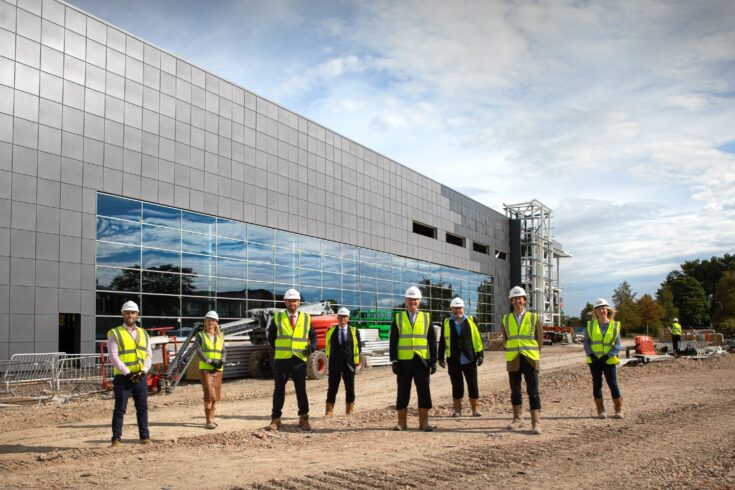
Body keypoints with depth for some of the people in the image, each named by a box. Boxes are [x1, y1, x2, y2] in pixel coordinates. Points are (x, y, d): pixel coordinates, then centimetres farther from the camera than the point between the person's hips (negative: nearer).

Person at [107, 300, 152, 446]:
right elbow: (113, 357, -9)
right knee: (120, 409, -1)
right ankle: (116, 438, 5)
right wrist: (128, 373, -14)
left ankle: (145, 437, 15)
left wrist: (143, 371, -6)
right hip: (122, 377, -4)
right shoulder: (115, 334, -2)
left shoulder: (143, 333, 13)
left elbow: (149, 355, 10)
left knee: (142, 408, 8)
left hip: (141, 378, 4)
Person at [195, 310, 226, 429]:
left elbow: (223, 351, 8)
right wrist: (210, 361, -18)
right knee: (209, 394, -14)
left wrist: (222, 360, -12)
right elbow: (199, 351, -7)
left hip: (218, 369, 4)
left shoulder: (220, 336, 13)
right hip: (205, 368, -4)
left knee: (215, 395, 6)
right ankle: (208, 421, -10)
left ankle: (211, 418, 19)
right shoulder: (200, 335, 3)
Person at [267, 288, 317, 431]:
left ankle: (303, 419, 15)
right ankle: (275, 419, 13)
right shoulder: (277, 318, 5)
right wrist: (279, 348, 6)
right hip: (281, 359, 0)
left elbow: (313, 335, 13)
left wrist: (311, 347, -4)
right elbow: (271, 336, 15)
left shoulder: (306, 318, 6)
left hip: (299, 359, 0)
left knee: (301, 390, 4)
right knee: (279, 389, 6)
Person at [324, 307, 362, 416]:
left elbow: (358, 346, 3)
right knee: (332, 389, 1)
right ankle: (329, 412, 5)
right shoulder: (331, 331, 4)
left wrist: (357, 360, -3)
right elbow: (328, 346, 6)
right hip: (334, 363, 0)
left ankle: (349, 412, 17)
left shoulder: (354, 331, 3)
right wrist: (329, 357, -1)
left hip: (349, 363, 0)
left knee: (350, 389, 8)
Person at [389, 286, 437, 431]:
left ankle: (423, 423, 9)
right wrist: (394, 361, -4)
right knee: (403, 393, 5)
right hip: (404, 361, -1)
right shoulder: (398, 318, 5)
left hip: (422, 361, 1)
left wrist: (433, 361, 1)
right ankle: (402, 423, 14)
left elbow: (432, 341, 7)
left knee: (424, 393, 1)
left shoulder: (426, 317, 7)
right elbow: (393, 341, 3)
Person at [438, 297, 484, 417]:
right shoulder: (447, 323, 6)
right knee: (456, 385, 7)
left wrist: (480, 354, 0)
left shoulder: (470, 321, 5)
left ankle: (475, 408, 9)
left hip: (469, 359, -1)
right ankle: (457, 409, 16)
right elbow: (442, 341, 10)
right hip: (453, 360, 1)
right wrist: (441, 357, 7)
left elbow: (477, 338, 5)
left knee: (473, 385, 1)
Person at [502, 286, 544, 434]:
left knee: (533, 392, -5)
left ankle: (536, 423, -4)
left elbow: (540, 338, 5)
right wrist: (511, 353, 9)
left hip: (530, 359, -2)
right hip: (513, 360, 2)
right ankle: (518, 419, 20)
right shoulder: (506, 319, 8)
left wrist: (533, 354, 3)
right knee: (515, 391, 8)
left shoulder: (533, 317, 2)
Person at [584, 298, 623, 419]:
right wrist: (591, 355, -10)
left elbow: (618, 345, -1)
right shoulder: (590, 325, 6)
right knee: (597, 384, 3)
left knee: (613, 384, -1)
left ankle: (619, 410, 10)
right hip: (594, 360, 2)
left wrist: (608, 356, -13)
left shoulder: (614, 325, 2)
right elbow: (586, 342, 5)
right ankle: (600, 411, 10)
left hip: (609, 360, -1)